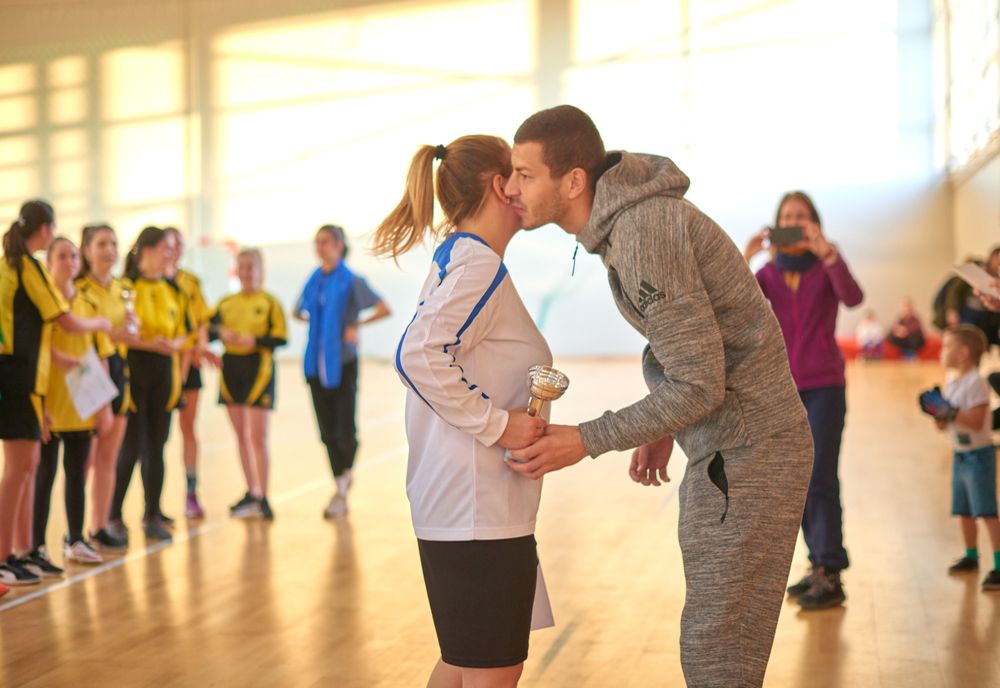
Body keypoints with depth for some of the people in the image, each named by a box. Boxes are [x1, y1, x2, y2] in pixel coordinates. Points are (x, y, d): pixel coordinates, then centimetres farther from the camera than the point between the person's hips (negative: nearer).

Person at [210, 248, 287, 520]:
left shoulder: (269, 302, -2)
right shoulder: (226, 303, 11)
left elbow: (281, 338, -8)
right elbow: (209, 328, 3)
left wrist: (255, 341, -21)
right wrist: (220, 332, -17)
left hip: (258, 370, -5)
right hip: (230, 369, 5)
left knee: (257, 436, -7)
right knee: (241, 436, 10)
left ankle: (262, 497, -3)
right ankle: (251, 493, 20)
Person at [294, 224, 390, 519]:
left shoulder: (351, 281, -7)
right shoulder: (313, 280, 9)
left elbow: (384, 309, -14)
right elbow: (297, 312, 24)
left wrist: (355, 325, -16)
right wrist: (314, 321, 7)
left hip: (342, 363, -5)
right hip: (316, 363, 5)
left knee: (345, 429, -7)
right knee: (327, 430, 6)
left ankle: (347, 470, 24)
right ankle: (340, 492, 17)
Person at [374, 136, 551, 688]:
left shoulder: (455, 259, 15)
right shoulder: (479, 264, -15)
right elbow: (419, 355, -27)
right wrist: (498, 425, -21)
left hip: (451, 500, 10)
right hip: (478, 506, -10)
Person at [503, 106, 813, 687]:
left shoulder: (643, 235, -24)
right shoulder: (629, 217, 7)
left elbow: (699, 383, -23)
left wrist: (588, 441, -17)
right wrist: (665, 425, 20)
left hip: (751, 453, -10)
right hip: (722, 448, 10)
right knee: (711, 639, 16)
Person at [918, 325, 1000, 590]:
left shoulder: (975, 383, -17)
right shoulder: (951, 384, 10)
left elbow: (976, 421, -26)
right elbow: (943, 425, 13)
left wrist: (948, 411, -28)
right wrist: (936, 412, -7)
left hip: (978, 454, -9)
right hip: (960, 455, 9)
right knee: (963, 511, 18)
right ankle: (971, 556, 34)